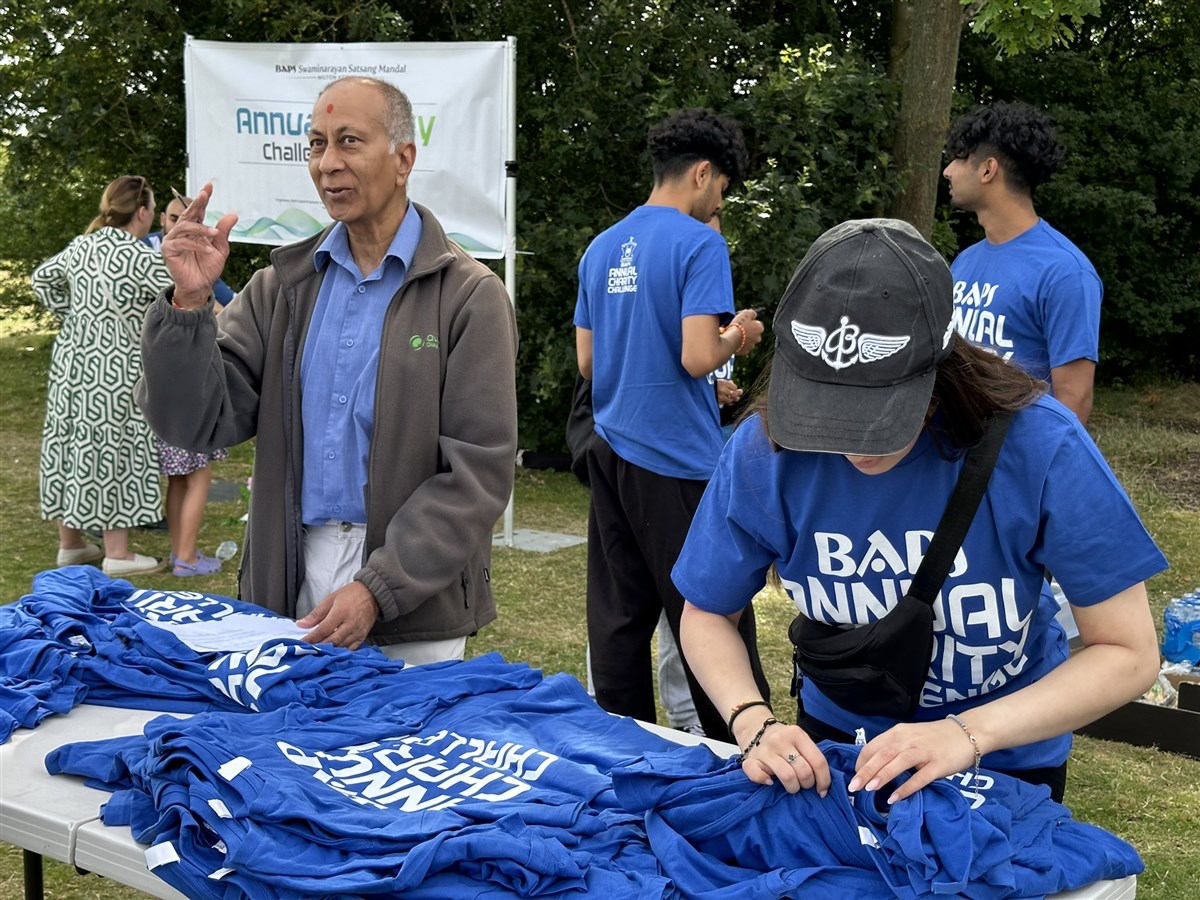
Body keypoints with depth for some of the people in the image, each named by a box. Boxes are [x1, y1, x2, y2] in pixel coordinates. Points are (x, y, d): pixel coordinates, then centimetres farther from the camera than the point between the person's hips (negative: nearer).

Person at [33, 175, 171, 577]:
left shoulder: (80, 246, 7)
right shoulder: (141, 258, -15)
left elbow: (42, 280, 20)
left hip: (72, 359, 7)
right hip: (114, 369, -7)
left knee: (72, 442, 14)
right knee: (112, 450, 0)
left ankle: (70, 542, 26)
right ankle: (117, 553, 6)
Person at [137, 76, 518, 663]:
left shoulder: (468, 296, -6)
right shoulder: (282, 286, 7)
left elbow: (478, 471, -12)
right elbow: (199, 423, 0)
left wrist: (377, 589, -18)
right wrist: (190, 302, -14)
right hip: (288, 588, 4)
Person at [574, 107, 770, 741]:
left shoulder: (602, 248, 12)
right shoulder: (699, 244, -10)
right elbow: (698, 357, -19)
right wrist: (737, 338, 1)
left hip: (612, 452, 7)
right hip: (679, 460, -7)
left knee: (618, 619, 9)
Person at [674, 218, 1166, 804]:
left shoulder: (1037, 446, -30)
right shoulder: (765, 452, -23)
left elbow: (1129, 653, -24)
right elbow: (707, 616, -9)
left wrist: (967, 733, -35)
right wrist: (754, 725, -29)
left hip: (1006, 762, -2)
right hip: (835, 735, 2)